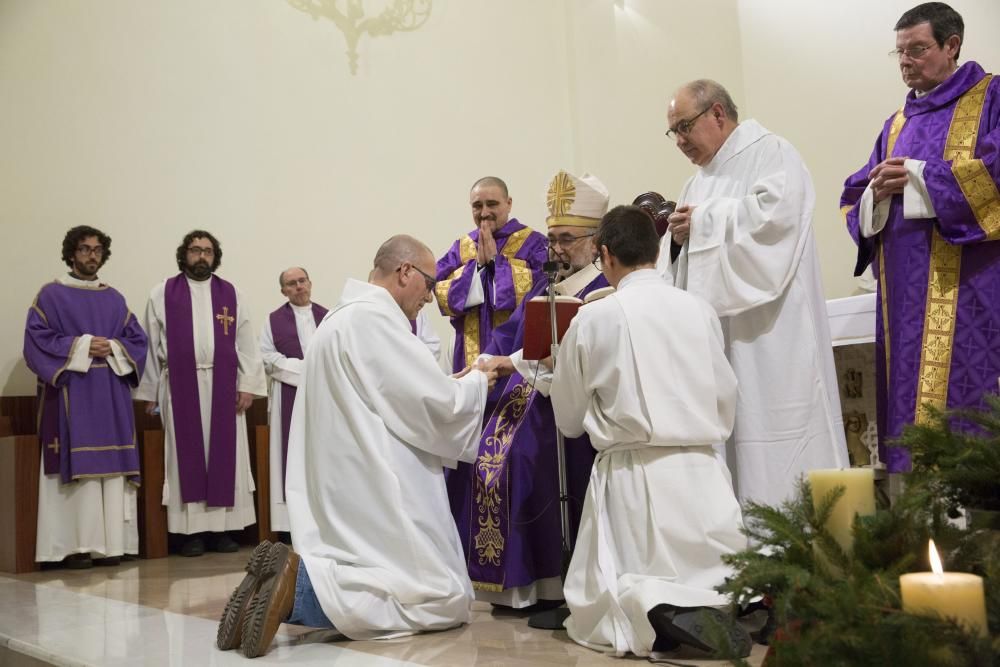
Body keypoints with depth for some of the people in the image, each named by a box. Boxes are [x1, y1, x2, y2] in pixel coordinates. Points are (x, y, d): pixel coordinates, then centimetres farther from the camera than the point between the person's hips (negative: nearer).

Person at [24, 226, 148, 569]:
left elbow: (138, 339, 13)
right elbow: (36, 340, -5)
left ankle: (111, 543, 4)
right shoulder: (51, 295, 3)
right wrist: (81, 346, -14)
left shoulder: (114, 298, 16)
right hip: (71, 395, -4)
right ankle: (76, 544, -4)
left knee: (112, 468, 1)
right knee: (76, 468, -8)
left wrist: (114, 348, -8)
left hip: (111, 396, 4)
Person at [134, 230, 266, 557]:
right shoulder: (163, 294, 6)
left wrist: (248, 384, -2)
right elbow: (151, 344, 5)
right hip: (181, 387, -1)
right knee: (187, 457, 2)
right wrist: (149, 392, 1)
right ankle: (192, 530, 8)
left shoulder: (231, 294, 9)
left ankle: (223, 527, 11)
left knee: (225, 456, 3)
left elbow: (246, 343, 6)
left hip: (223, 386, 1)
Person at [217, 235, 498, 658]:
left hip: (345, 487, 10)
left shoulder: (343, 317, 18)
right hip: (373, 488, -10)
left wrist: (450, 386, 20)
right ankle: (300, 584, -16)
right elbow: (437, 405, -14)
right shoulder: (374, 316, -14)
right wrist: (476, 381, 5)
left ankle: (296, 581, -4)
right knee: (446, 599, -5)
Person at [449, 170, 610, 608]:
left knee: (523, 455, -28)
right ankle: (510, 579, -2)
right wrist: (484, 366, -6)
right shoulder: (542, 290, 21)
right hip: (524, 396, 8)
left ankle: (551, 583, -16)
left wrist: (516, 363, -23)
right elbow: (507, 335, 14)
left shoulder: (603, 292, -4)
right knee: (482, 451, -10)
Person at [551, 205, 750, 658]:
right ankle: (722, 606, -14)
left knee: (598, 602, 11)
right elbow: (726, 400, 11)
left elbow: (567, 420, 5)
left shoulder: (592, 319, -5)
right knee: (727, 580, 21)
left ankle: (644, 606, -22)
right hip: (701, 470, 3)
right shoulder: (700, 310, 2)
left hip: (631, 474, -2)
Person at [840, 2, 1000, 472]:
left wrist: (918, 176, -11)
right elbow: (854, 202, 17)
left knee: (961, 401, -10)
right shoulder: (897, 125, 21)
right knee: (907, 408, 3)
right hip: (905, 294, 6)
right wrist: (878, 193, -5)